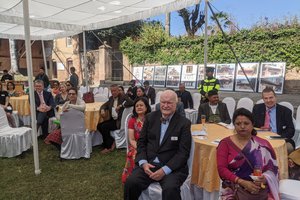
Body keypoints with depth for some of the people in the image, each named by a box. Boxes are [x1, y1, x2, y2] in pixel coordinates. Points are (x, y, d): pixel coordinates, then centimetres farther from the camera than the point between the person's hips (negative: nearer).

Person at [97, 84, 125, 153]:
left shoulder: (123, 98, -8)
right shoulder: (111, 98, 13)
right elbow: (104, 105, 17)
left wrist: (121, 106, -30)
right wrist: (102, 110, -6)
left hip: (119, 121, -8)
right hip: (112, 120, 8)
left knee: (104, 126, -22)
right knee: (99, 126, -9)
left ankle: (108, 147, -4)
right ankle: (112, 142, 3)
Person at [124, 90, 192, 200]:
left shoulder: (184, 123, -3)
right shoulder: (150, 117, 7)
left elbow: (183, 152, -7)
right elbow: (141, 141, 8)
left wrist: (165, 170, -18)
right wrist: (143, 162, -9)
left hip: (172, 167, -2)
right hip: (148, 164, 3)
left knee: (170, 189, -31)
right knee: (131, 182, -21)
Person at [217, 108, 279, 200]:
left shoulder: (263, 145, 5)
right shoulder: (225, 143, 0)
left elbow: (273, 168, 5)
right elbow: (222, 169, -6)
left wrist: (264, 179, -15)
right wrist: (242, 182, -15)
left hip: (260, 190, 2)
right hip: (234, 190, -1)